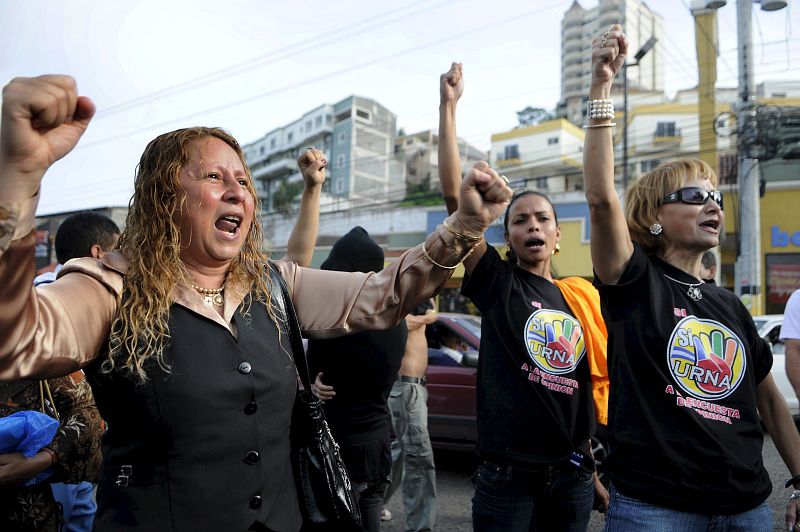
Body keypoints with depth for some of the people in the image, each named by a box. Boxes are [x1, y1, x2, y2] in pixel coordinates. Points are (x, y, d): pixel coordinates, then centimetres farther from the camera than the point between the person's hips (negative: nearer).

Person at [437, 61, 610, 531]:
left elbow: (594, 390, 14)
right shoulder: (497, 283, -5)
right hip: (509, 475, -4)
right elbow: (455, 195, -15)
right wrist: (448, 106, -17)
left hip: (573, 476, 4)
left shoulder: (580, 300, 6)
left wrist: (595, 469, 14)